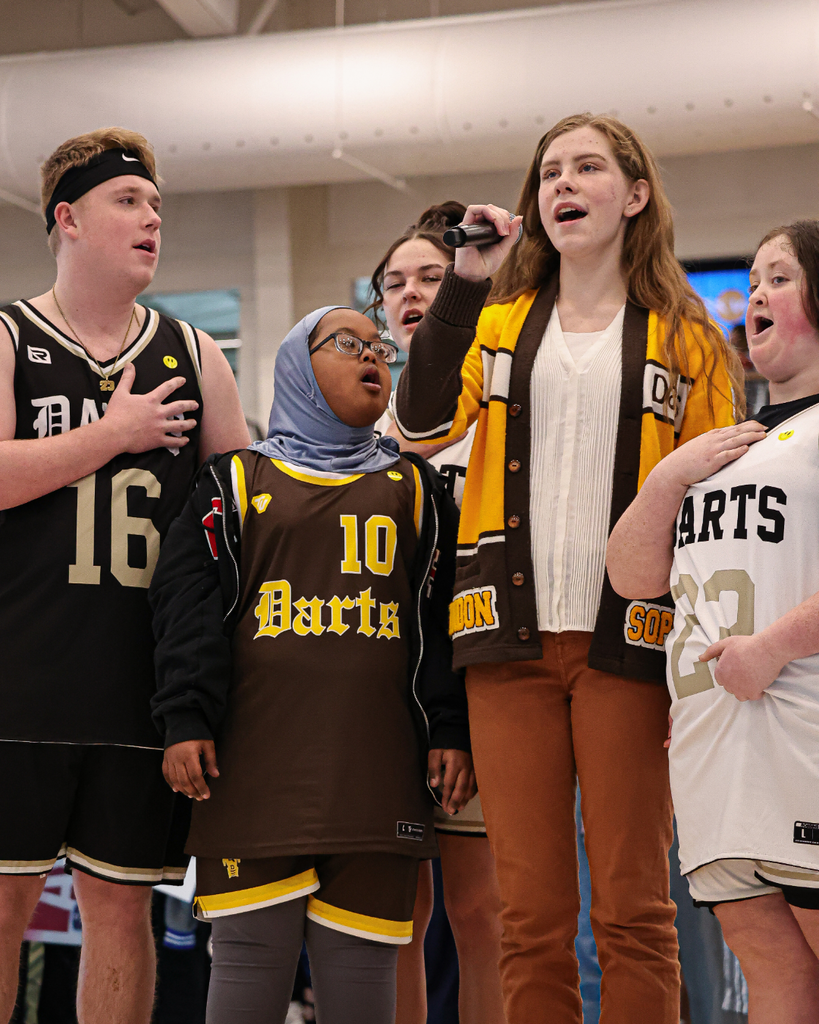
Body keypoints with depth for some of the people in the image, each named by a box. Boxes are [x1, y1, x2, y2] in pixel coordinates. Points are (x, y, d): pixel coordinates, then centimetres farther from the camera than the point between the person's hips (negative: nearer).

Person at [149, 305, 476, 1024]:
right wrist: (186, 722, -6)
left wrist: (451, 731, 2)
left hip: (377, 768, 1)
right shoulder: (237, 482, 12)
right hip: (256, 761, -1)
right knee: (251, 948, -2)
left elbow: (443, 616, 12)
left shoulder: (415, 490, 17)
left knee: (361, 955, 1)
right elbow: (189, 608, 5)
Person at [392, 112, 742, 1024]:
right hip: (511, 639, 2)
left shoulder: (683, 340, 8)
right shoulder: (497, 324, 14)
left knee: (632, 910, 0)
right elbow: (423, 421, -5)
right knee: (530, 914, 5)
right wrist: (463, 283, -10)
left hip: (626, 640, -2)